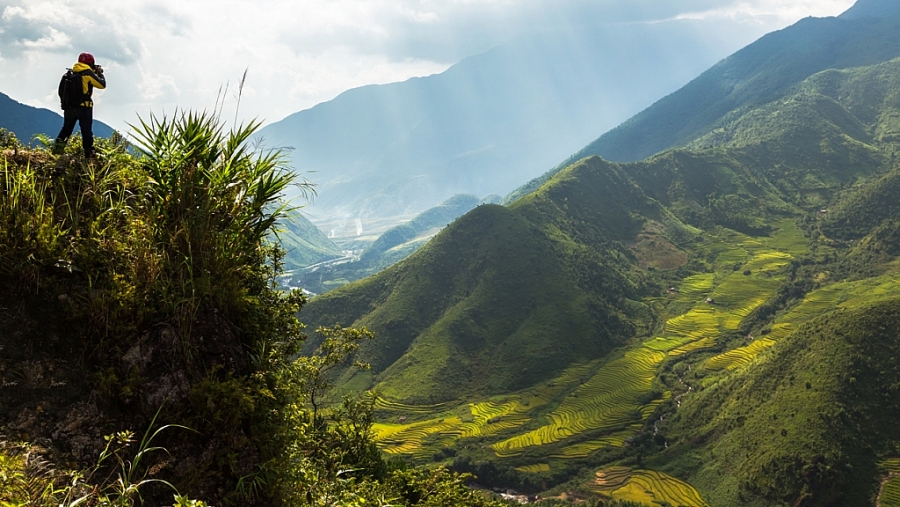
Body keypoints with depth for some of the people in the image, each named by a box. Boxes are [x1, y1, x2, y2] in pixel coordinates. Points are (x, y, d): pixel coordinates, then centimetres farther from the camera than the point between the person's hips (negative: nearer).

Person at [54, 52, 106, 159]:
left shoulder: (72, 73, 11)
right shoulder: (88, 73, -7)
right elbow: (102, 85, -4)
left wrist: (94, 73, 21)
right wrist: (100, 73, 13)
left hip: (69, 106, 5)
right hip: (84, 107, -5)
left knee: (66, 128, 16)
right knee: (87, 131, 2)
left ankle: (57, 148, 3)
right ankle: (89, 153, 3)